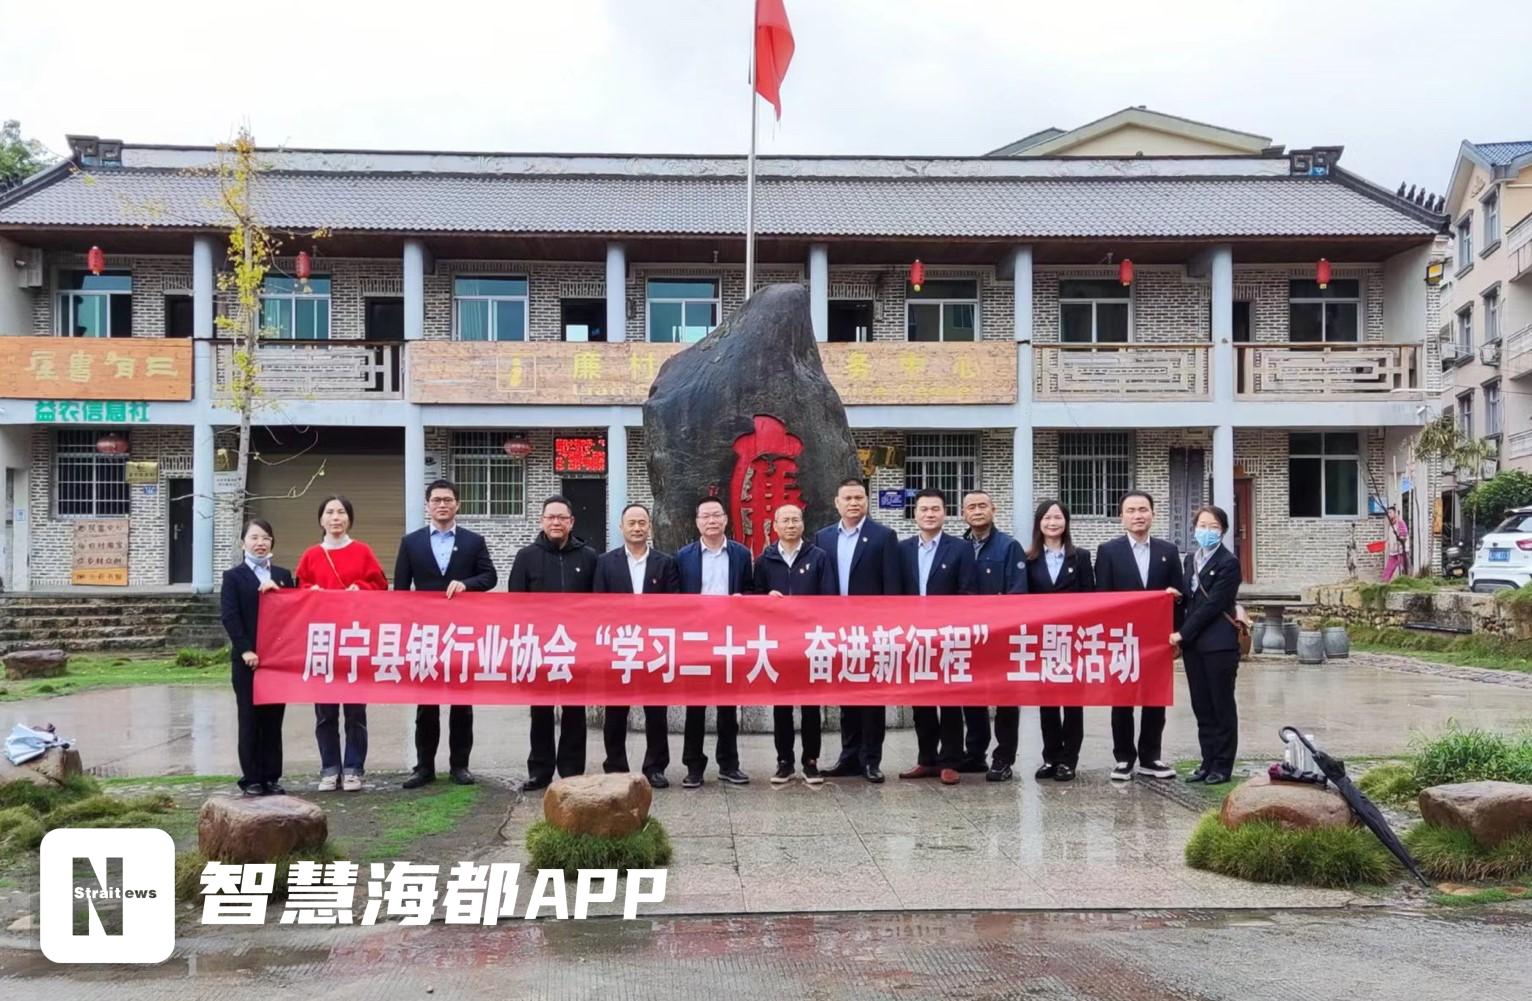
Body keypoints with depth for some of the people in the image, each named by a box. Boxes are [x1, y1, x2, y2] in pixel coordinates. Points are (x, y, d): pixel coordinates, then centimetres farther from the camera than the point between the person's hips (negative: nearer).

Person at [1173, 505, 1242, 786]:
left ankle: (1222, 765, 9)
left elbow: (1212, 604, -14)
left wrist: (1182, 633, -12)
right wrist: (1181, 636, 3)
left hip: (1218, 644, -6)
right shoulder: (1191, 559, 13)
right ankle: (1208, 762, 17)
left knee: (1222, 706, 2)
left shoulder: (1228, 563, -9)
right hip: (1192, 644, 7)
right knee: (1202, 707, 10)